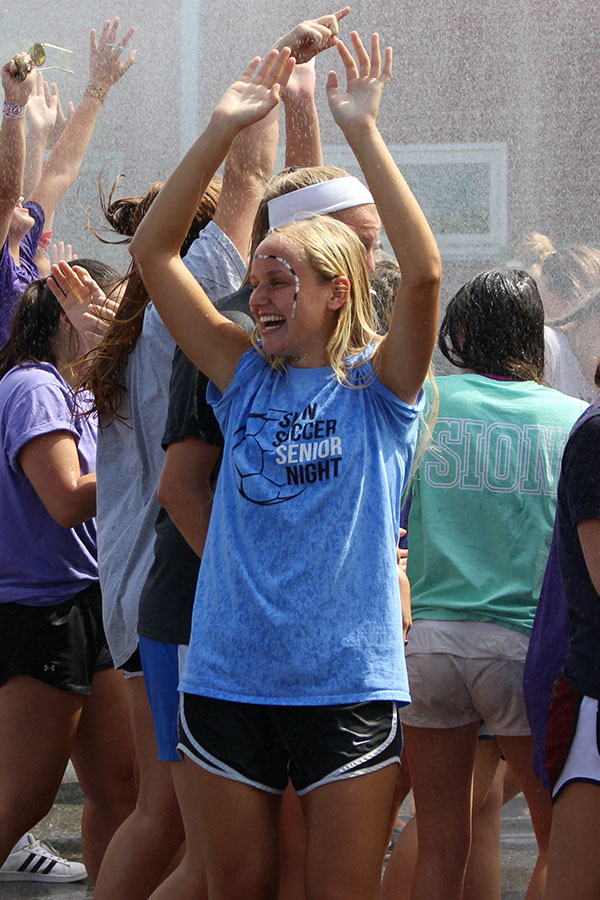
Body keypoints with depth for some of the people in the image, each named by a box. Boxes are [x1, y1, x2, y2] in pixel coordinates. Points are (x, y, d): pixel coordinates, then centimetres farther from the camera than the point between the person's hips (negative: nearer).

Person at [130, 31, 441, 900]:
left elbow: (424, 271, -18)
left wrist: (363, 130, -19)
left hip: (350, 687, -3)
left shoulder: (377, 386, 0)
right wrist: (223, 128, -3)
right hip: (227, 684, 3)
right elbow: (153, 252, 6)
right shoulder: (247, 379, 9)